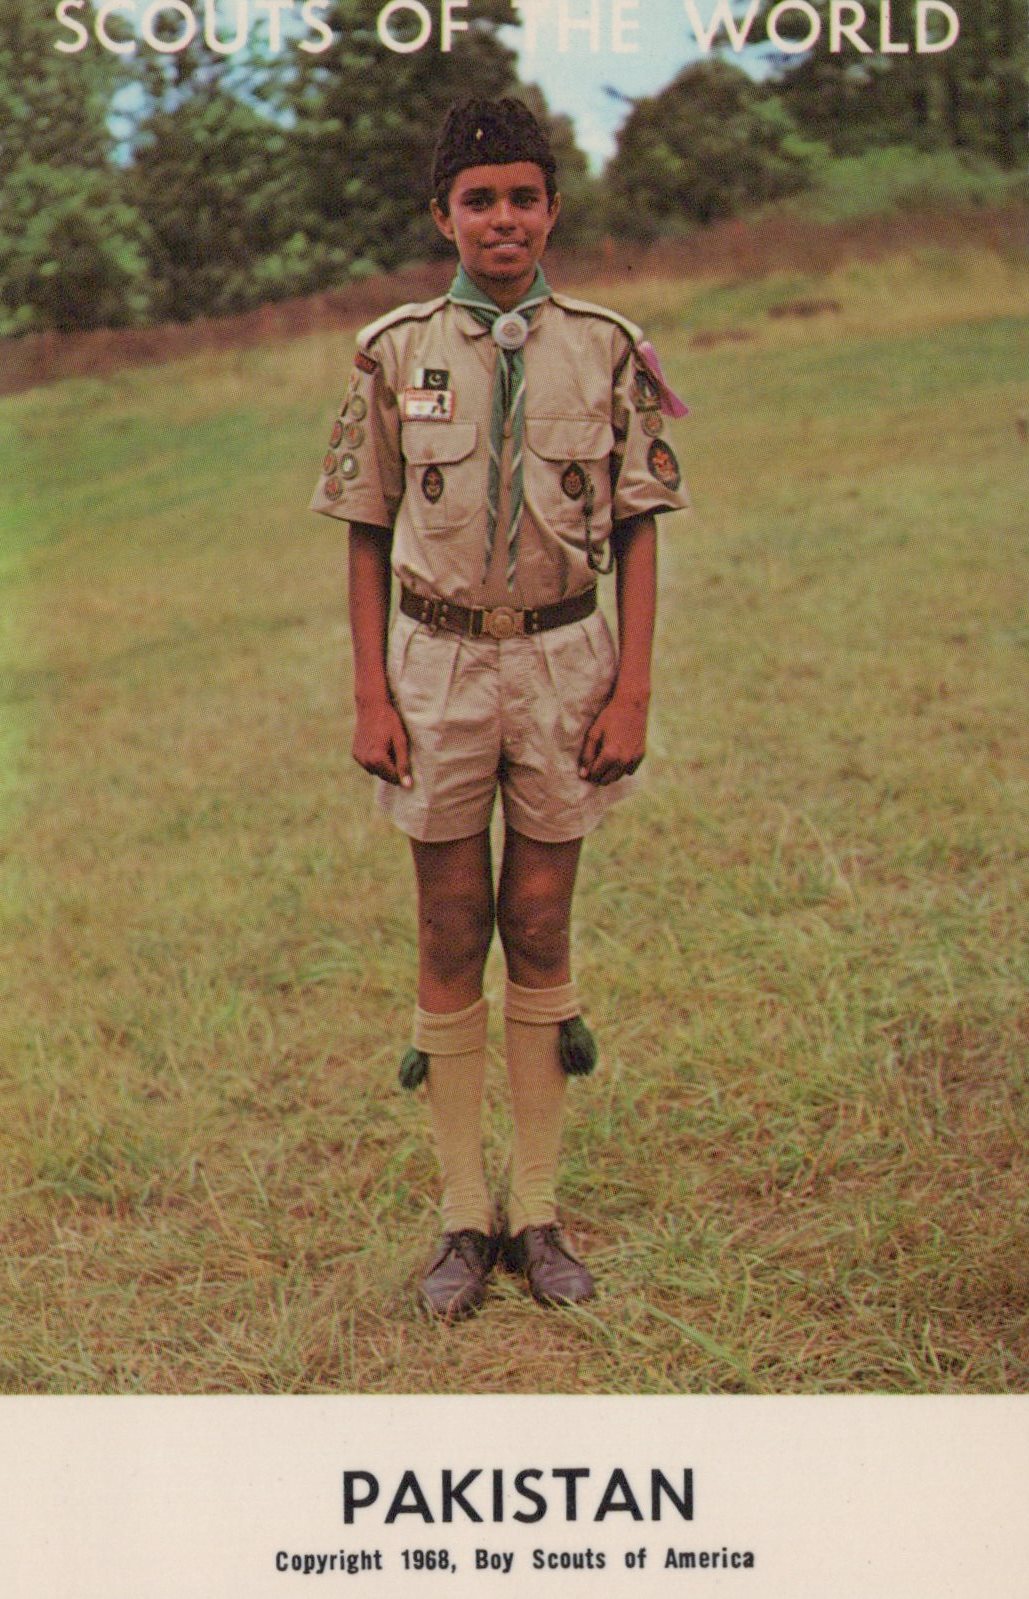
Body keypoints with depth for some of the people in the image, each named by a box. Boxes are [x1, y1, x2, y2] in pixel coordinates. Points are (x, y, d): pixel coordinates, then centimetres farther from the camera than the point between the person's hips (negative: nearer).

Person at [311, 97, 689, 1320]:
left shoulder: (607, 349, 1)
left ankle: (537, 1212, 20)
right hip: (436, 663, 0)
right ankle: (465, 1218, 18)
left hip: (566, 659, 0)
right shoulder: (394, 351, 1)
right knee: (450, 939, 6)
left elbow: (637, 532, 2)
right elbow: (367, 537, 3)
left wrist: (631, 689, -5)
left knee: (539, 933, 7)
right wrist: (371, 695, -3)